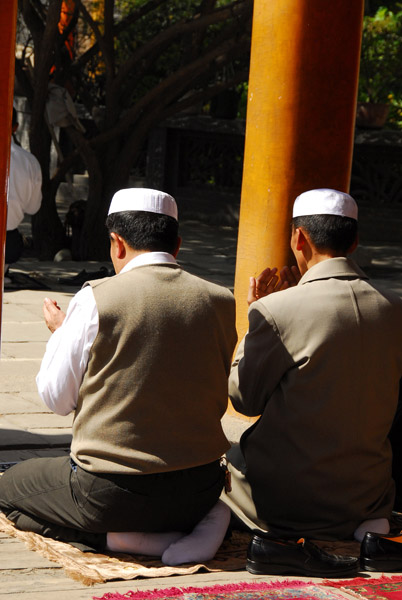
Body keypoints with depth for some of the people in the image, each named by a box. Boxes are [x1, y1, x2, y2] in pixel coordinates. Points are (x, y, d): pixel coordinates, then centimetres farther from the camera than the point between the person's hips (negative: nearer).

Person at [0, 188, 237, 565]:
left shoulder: (95, 300, -13)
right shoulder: (218, 301, -1)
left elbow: (56, 398, -2)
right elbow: (218, 403, 8)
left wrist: (58, 333, 16)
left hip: (113, 493, -5)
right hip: (201, 488, 5)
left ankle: (121, 538, -1)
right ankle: (195, 521, 6)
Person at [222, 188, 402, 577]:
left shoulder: (275, 311, -18)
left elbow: (245, 399, -5)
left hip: (282, 497, -5)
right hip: (365, 496, 5)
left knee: (229, 456, 25)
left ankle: (282, 541, 7)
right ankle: (364, 526, 15)